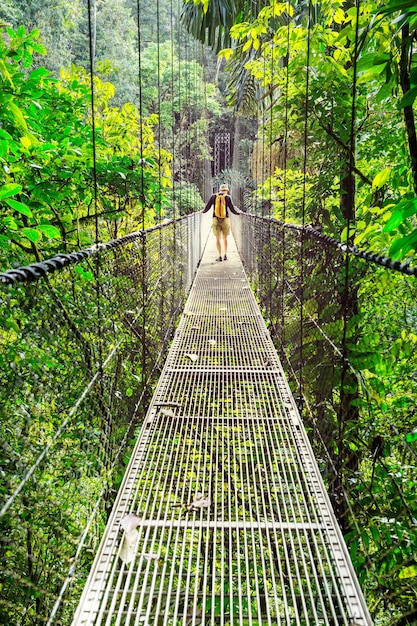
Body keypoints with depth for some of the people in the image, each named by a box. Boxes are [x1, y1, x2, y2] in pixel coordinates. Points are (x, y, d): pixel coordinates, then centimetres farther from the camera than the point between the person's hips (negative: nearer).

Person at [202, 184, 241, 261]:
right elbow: (232, 209, -1)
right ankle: (225, 255, 12)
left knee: (218, 238, 1)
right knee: (225, 238, 15)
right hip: (225, 220, 0)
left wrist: (204, 211, 27)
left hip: (216, 220, 0)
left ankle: (220, 256, -7)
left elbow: (207, 207, 6)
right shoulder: (227, 197, -2)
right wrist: (239, 212, 17)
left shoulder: (213, 196, 2)